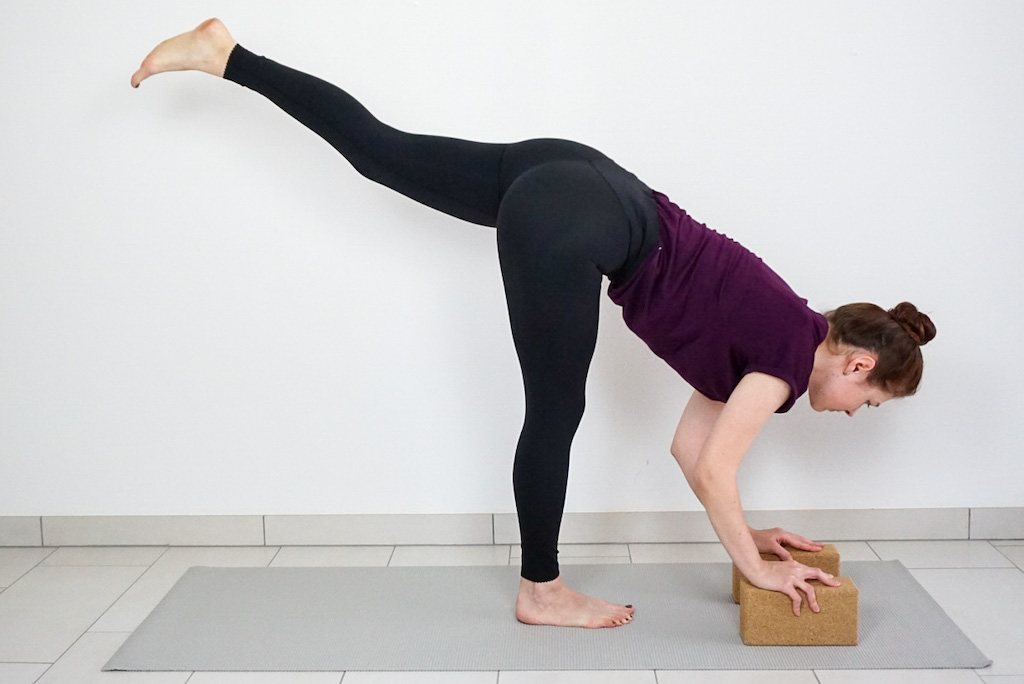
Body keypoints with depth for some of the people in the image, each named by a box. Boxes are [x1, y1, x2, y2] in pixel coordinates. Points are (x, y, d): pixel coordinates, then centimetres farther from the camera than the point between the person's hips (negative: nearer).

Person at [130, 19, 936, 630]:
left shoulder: (768, 337, 20)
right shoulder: (795, 348, -1)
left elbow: (689, 447, 25)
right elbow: (714, 471, -6)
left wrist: (745, 533, 31)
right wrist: (758, 568, 6)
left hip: (562, 187, 8)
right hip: (569, 226, -8)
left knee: (379, 151, 12)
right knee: (555, 417, 3)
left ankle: (225, 54, 19)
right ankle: (542, 591, 18)